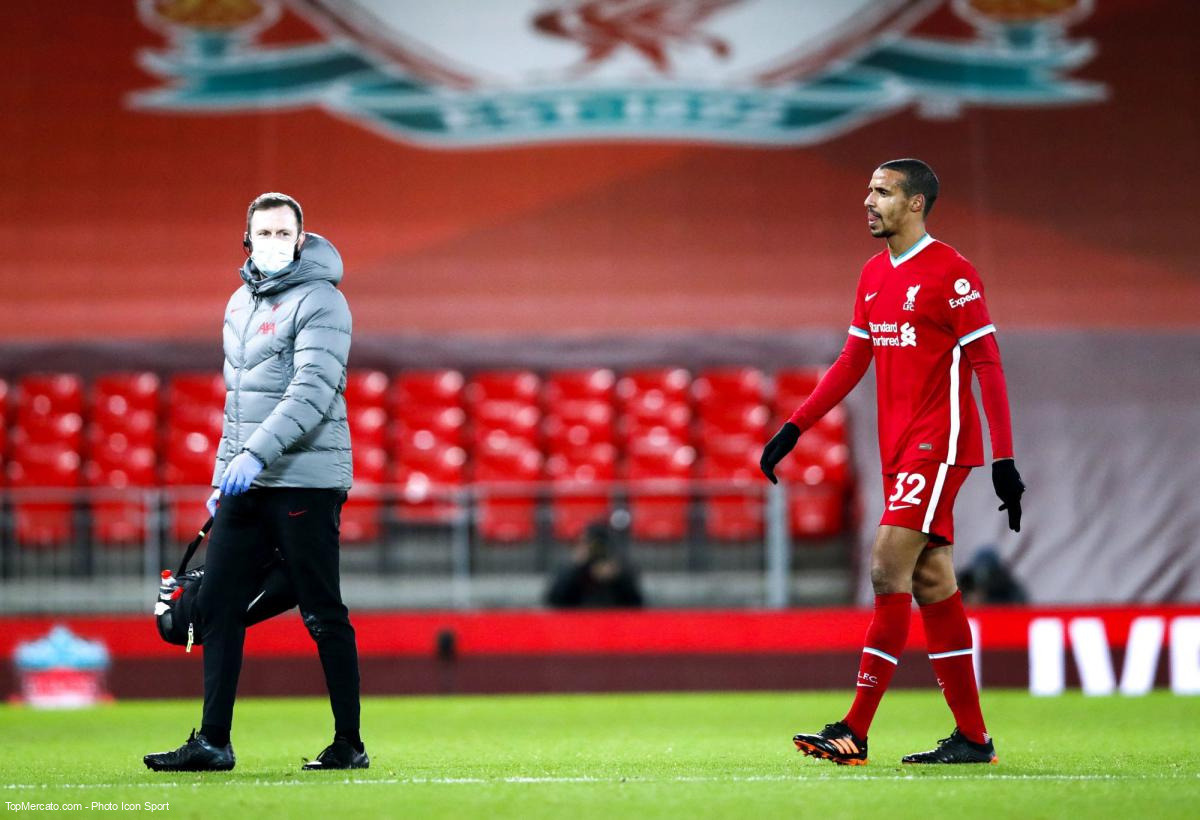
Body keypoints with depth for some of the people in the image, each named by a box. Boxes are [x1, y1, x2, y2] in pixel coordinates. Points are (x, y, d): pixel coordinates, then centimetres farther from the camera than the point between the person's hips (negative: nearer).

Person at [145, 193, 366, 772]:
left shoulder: (319, 302, -8)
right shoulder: (240, 305, 18)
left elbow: (311, 391, -19)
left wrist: (257, 454, -27)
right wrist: (223, 474, 19)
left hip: (306, 480, -8)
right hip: (246, 486, 8)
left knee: (323, 614, -4)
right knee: (217, 604, 3)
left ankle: (349, 744, 3)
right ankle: (213, 742, 5)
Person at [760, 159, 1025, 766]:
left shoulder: (951, 273, -9)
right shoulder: (873, 276, 14)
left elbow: (987, 365, -10)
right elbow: (852, 363, 20)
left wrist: (1004, 459, -15)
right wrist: (793, 429, 14)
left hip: (938, 446, -8)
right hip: (898, 449, 8)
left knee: (888, 568, -14)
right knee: (932, 585, 7)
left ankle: (855, 732, -15)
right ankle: (972, 737, 12)